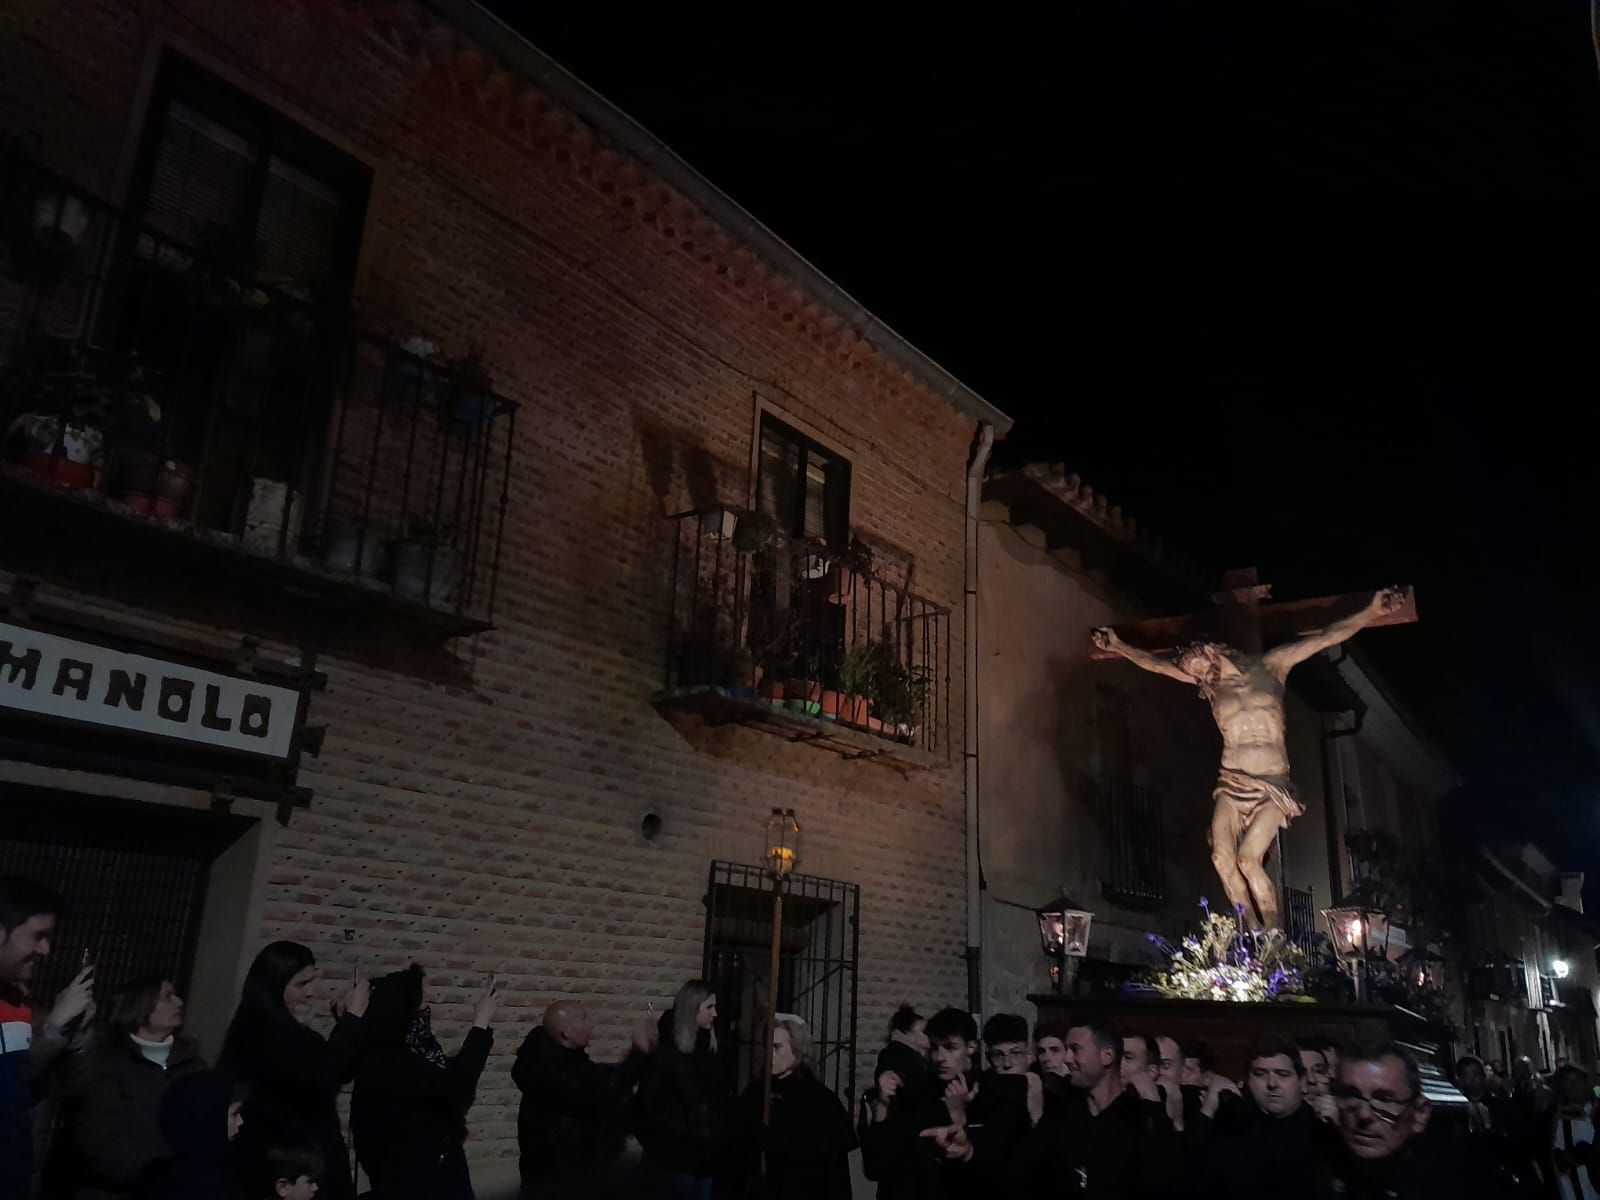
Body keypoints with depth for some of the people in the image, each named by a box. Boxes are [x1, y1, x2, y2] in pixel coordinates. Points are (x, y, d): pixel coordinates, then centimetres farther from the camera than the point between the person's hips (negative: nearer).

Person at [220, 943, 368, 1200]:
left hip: (296, 1154, 9)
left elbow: (339, 1072, 16)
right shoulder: (263, 1032, -17)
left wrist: (350, 1020, 2)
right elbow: (321, 1077, -27)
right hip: (278, 1158, -9)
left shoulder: (280, 1030, 12)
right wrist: (351, 1018, -19)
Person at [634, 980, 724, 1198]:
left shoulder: (707, 1049, 6)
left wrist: (718, 1139, 0)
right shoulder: (665, 1051, -14)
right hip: (676, 1156, -6)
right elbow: (651, 1104, -14)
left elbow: (715, 1098, 8)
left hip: (707, 1153, 6)